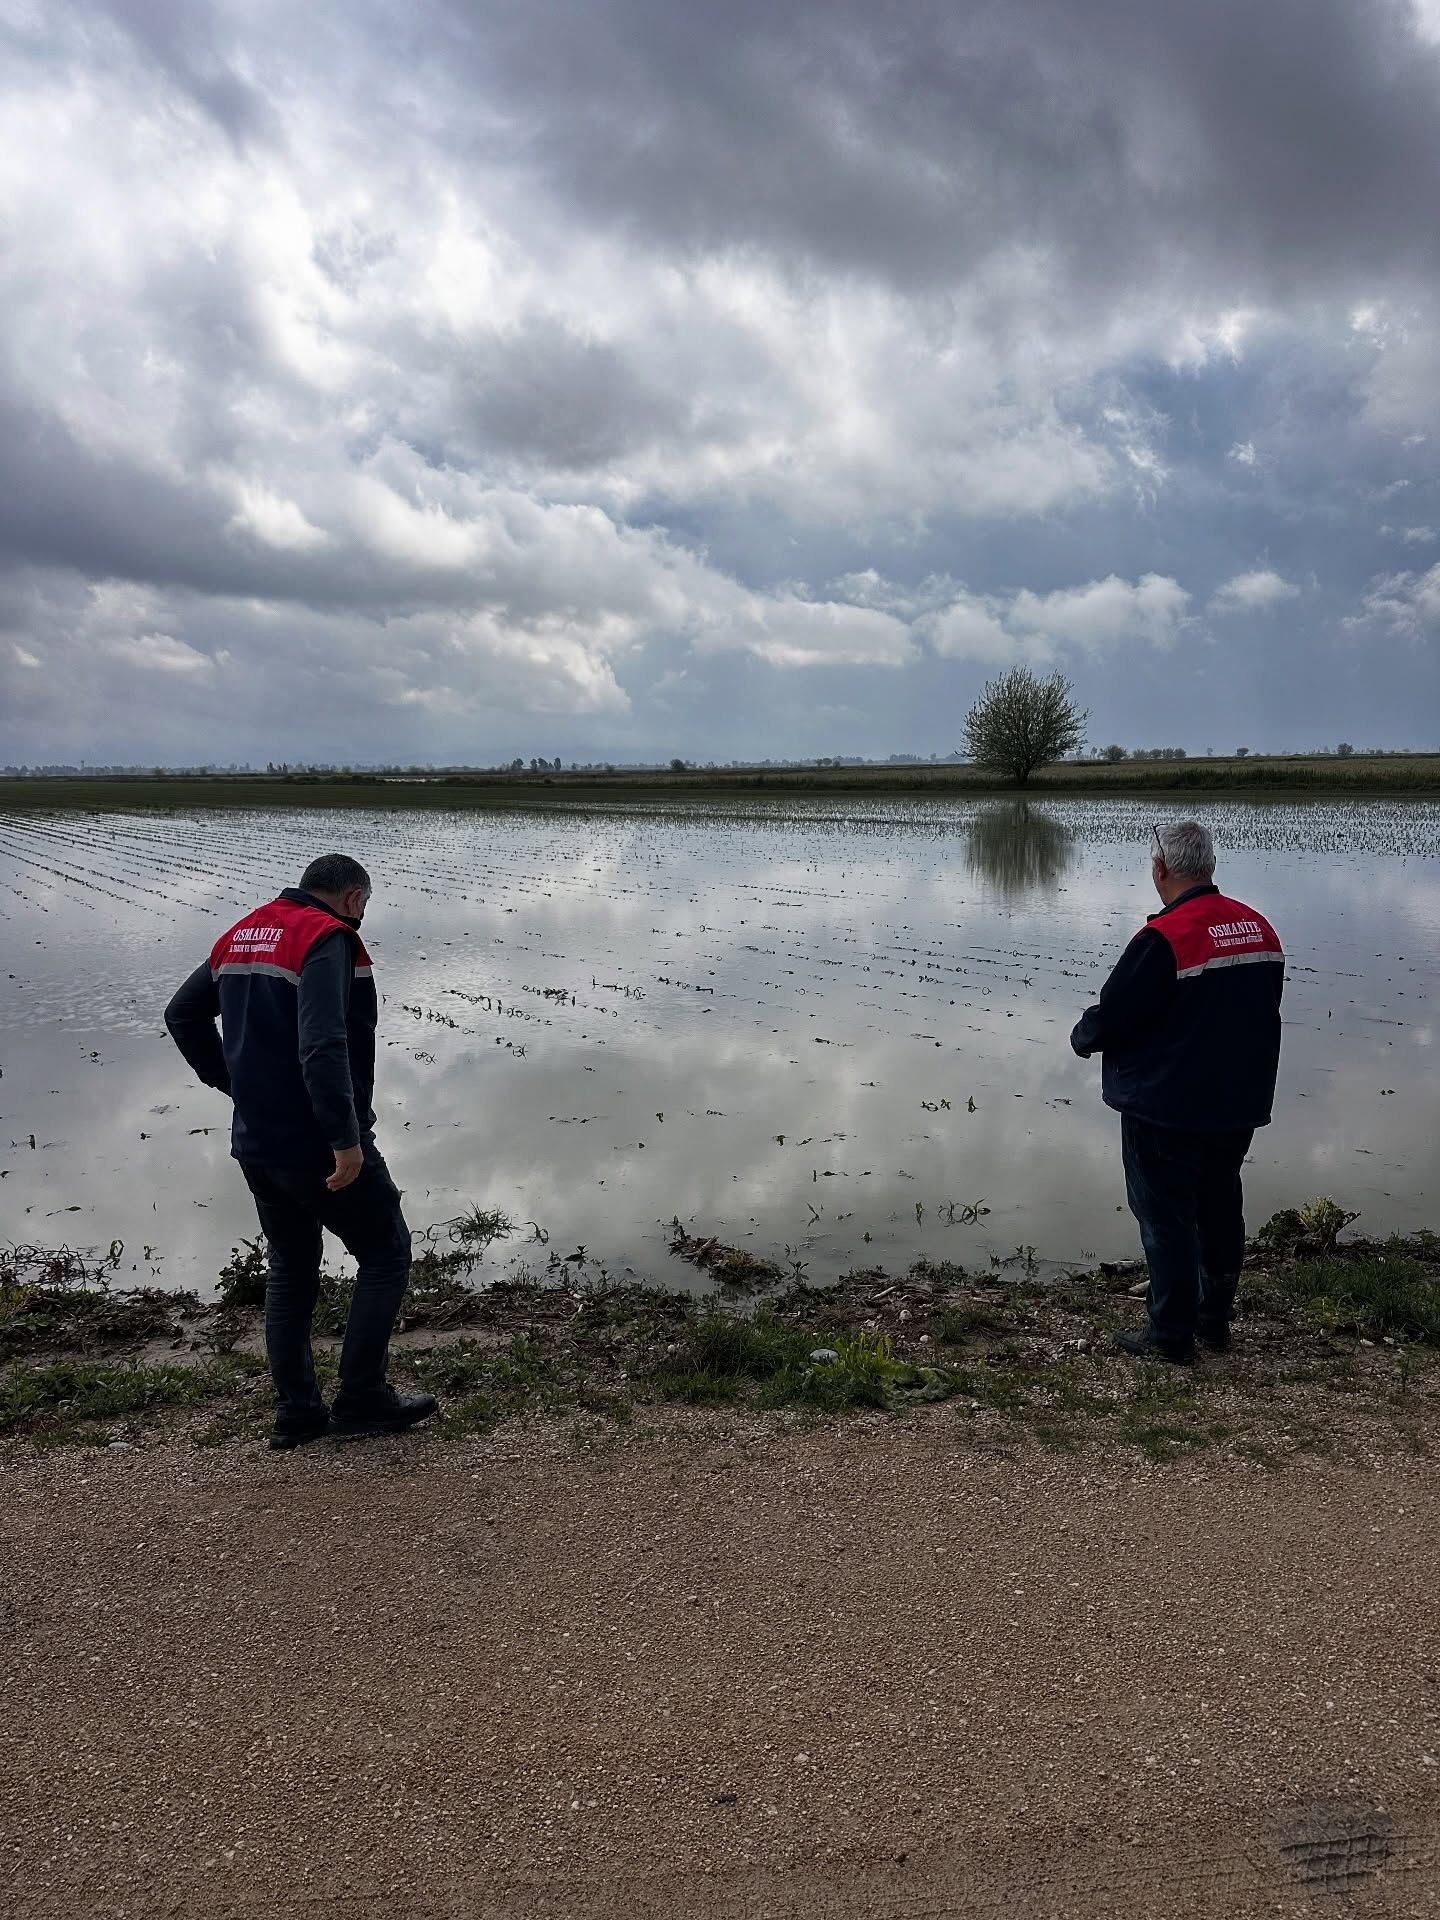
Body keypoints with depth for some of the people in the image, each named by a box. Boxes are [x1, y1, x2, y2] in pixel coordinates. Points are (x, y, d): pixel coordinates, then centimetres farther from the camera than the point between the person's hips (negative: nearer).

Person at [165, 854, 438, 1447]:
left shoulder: (242, 935, 11)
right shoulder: (328, 938, -17)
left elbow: (182, 1015, 21)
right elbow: (323, 1047, -29)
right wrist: (347, 1138, -26)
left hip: (256, 1143, 8)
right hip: (319, 1147, -8)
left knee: (290, 1270, 19)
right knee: (386, 1255, 8)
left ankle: (295, 1412, 25)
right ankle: (361, 1398, 11)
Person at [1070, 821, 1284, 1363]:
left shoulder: (1163, 938, -22)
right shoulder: (1259, 928, 3)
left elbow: (1110, 1017, -17)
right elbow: (1262, 1012, 13)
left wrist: (1082, 1038, 4)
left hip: (1166, 1110, -7)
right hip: (1240, 1106, 8)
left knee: (1166, 1216, 4)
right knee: (1220, 1208, 19)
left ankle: (1171, 1333, 13)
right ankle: (1214, 1319, 32)